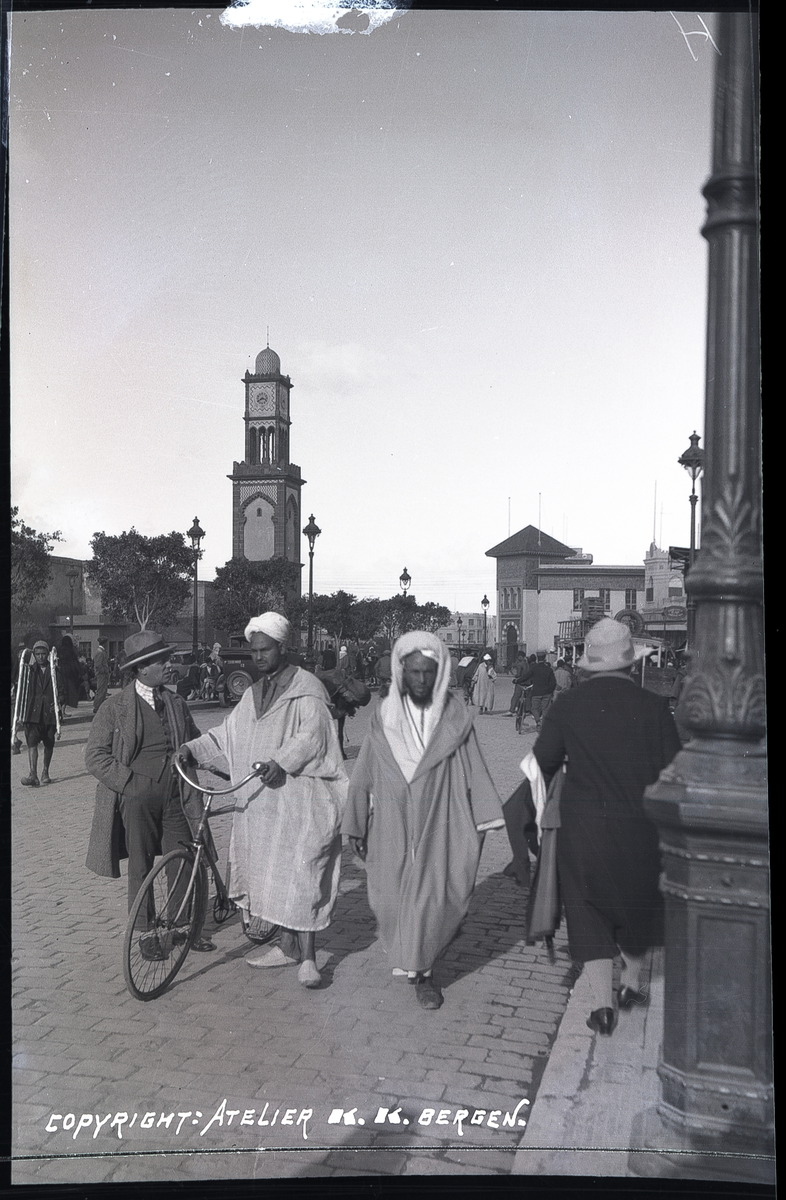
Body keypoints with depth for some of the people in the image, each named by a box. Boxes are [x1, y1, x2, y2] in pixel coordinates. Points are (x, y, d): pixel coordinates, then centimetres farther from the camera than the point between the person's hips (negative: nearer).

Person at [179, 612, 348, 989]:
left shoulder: (306, 688, -5)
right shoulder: (253, 694, 18)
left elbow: (311, 735, -15)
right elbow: (229, 733, 15)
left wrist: (281, 761, -29)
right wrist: (193, 747, 0)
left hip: (298, 796, -7)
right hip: (259, 800, 8)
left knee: (297, 872, -9)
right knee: (268, 870, 11)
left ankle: (307, 956, -3)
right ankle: (288, 946, 23)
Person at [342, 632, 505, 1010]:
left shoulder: (454, 719, -3)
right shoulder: (384, 717, 0)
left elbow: (474, 773, -1)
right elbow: (364, 775, 6)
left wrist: (479, 822, -6)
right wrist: (356, 825, 8)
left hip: (438, 825, -1)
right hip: (392, 826, 2)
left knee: (432, 895, -4)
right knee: (391, 896, 6)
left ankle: (421, 970, 15)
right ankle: (416, 963, 29)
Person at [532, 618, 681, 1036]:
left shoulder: (566, 706, -7)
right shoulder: (653, 706, -8)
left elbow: (542, 763, -1)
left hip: (582, 827, -1)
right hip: (641, 826, 1)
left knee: (589, 911, 11)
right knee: (639, 904, 22)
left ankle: (602, 1001, 7)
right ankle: (632, 982, 35)